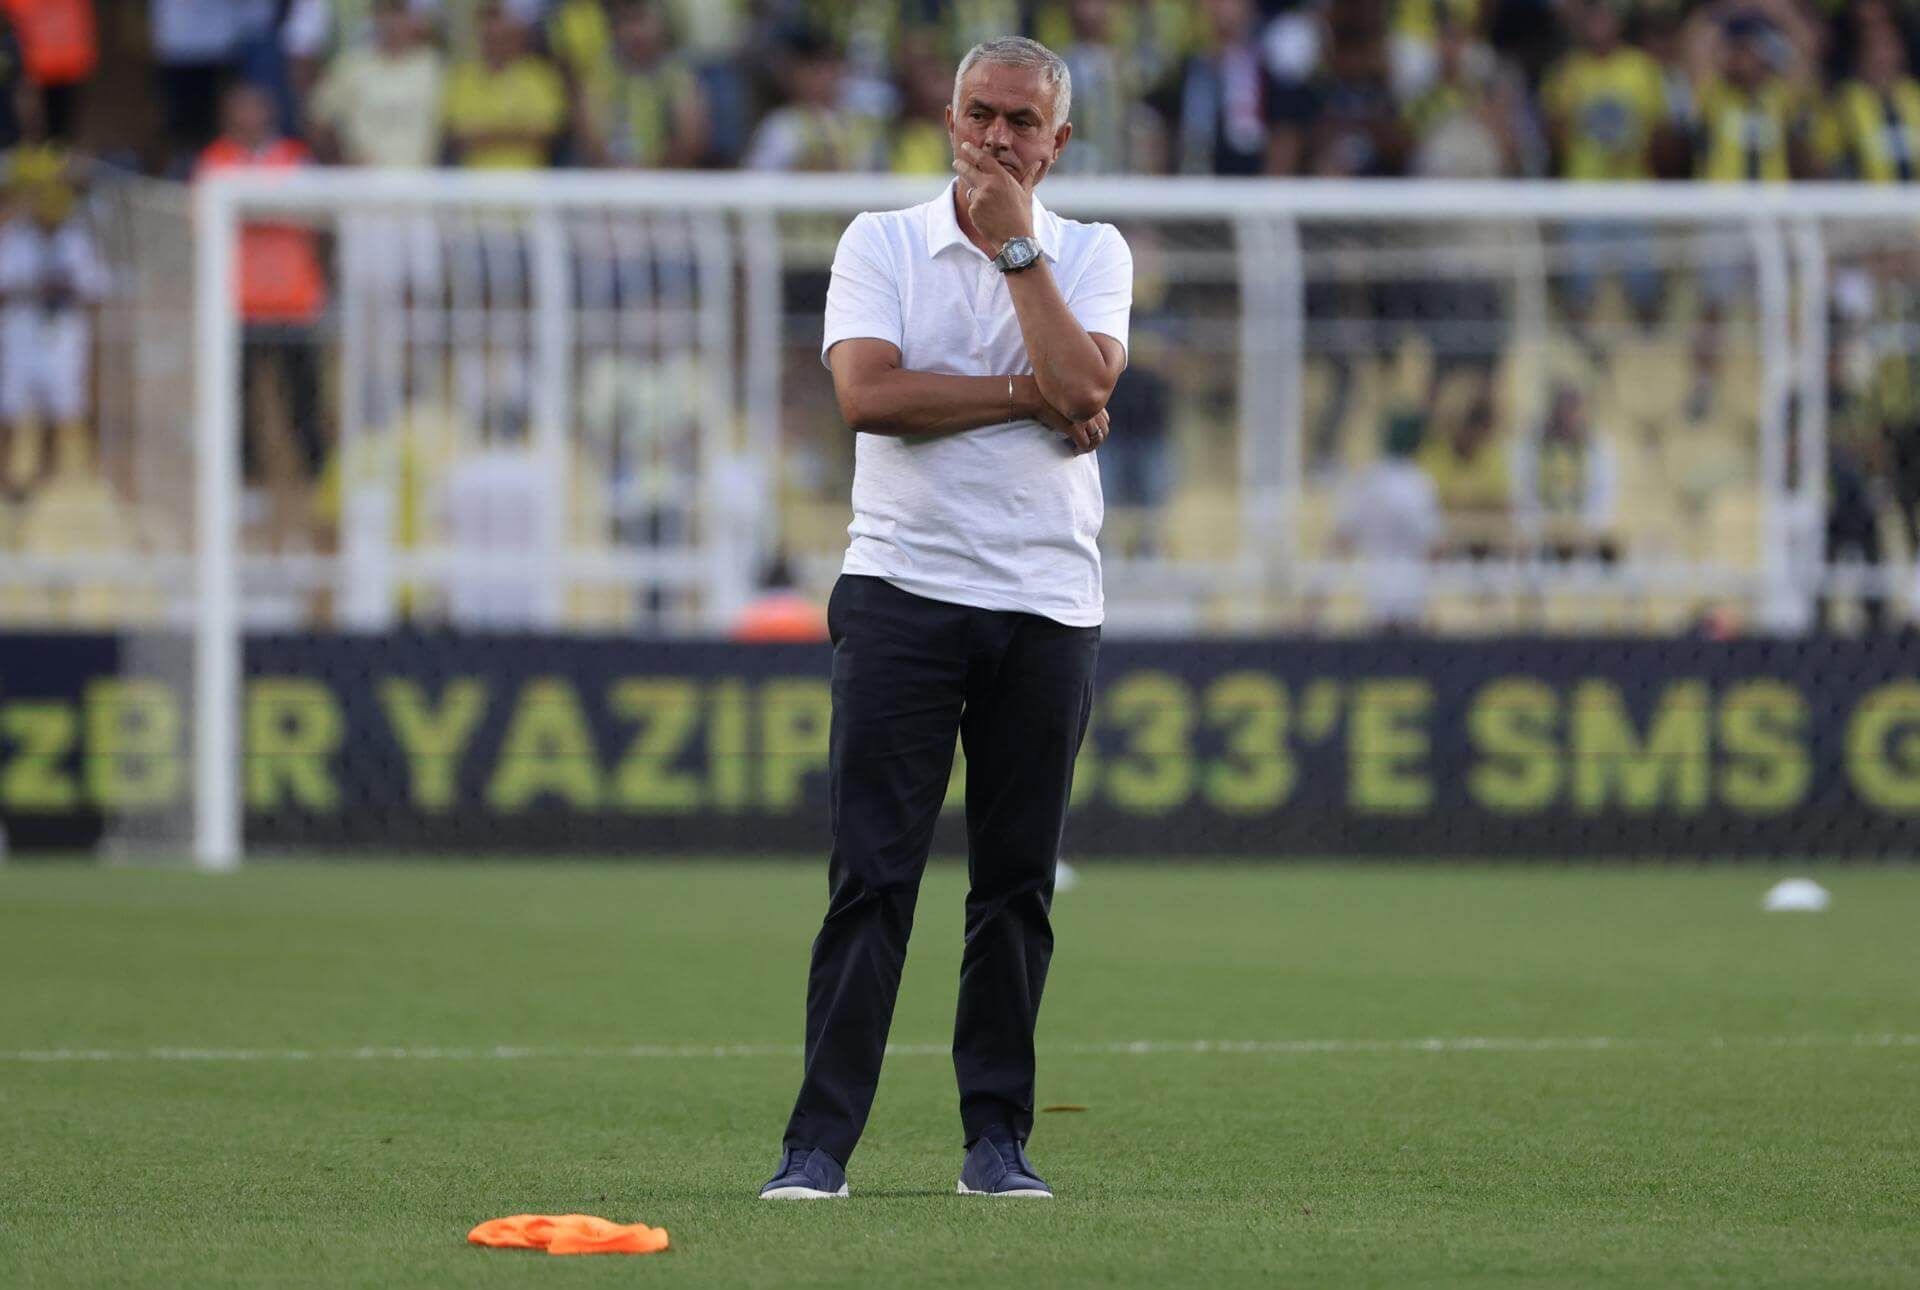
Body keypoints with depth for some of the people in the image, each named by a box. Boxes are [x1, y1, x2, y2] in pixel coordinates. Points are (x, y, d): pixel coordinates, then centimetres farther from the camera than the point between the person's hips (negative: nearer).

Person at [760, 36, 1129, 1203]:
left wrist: (1015, 243, -9)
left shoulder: (1092, 254, 9)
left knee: (1018, 883, 4)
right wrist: (1030, 396, -10)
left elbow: (1082, 385, -11)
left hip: (1047, 605, 2)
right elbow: (869, 393, -11)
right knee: (872, 875, -7)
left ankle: (997, 1138, 11)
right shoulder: (882, 242, 5)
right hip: (904, 591, -2)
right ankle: (820, 1143, -9)